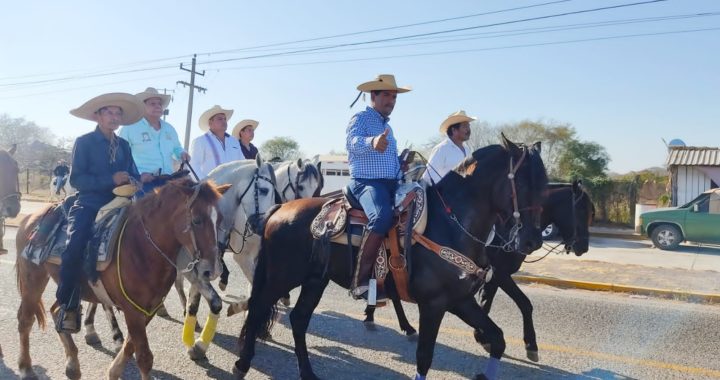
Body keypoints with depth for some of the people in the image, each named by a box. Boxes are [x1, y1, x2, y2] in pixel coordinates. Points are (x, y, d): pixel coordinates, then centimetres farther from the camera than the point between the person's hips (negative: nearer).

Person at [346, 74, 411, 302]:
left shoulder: (387, 127, 26)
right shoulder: (361, 119, 0)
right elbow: (352, 141, -23)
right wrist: (371, 142, -45)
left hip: (392, 183, 9)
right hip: (366, 182, -9)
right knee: (382, 217, -34)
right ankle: (361, 281, -30)